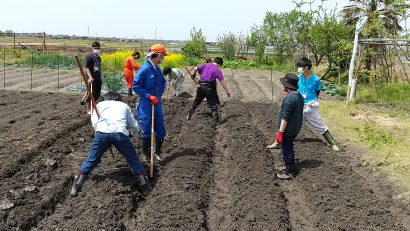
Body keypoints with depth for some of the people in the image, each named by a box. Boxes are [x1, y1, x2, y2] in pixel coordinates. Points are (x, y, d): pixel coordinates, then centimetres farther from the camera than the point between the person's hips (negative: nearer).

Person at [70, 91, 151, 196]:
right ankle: (145, 187, 21)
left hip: (102, 132, 1)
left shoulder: (100, 104, 30)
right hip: (120, 133, 0)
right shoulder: (124, 106, 32)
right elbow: (135, 127, 31)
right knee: (134, 160, 15)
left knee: (91, 160, 17)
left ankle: (75, 187, 22)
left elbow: (94, 122, 14)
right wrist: (130, 134, 52)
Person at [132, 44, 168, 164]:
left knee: (161, 130, 9)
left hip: (157, 104, 7)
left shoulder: (158, 69, 7)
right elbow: (135, 86, -15)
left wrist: (159, 94, 11)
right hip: (146, 105, -7)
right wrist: (149, 96, -18)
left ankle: (157, 152, 27)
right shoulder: (144, 69, -15)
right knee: (147, 130, 3)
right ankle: (145, 154, 20)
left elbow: (163, 82, 25)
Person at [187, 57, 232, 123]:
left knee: (196, 102, 22)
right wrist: (227, 91, -14)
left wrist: (194, 74, 34)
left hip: (200, 86, 5)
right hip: (208, 88, -5)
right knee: (213, 105, 4)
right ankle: (217, 121, 8)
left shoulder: (206, 65, 10)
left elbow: (196, 69, 12)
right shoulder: (217, 70, -4)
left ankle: (189, 116, 30)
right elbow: (222, 81, -13)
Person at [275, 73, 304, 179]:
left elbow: (285, 117, -25)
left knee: (286, 150, 4)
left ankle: (289, 173, 14)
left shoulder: (289, 98, -25)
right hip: (295, 129, 9)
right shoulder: (299, 96, 4)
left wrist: (280, 132, -22)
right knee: (289, 149, 23)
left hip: (288, 130, -9)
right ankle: (290, 167, 37)